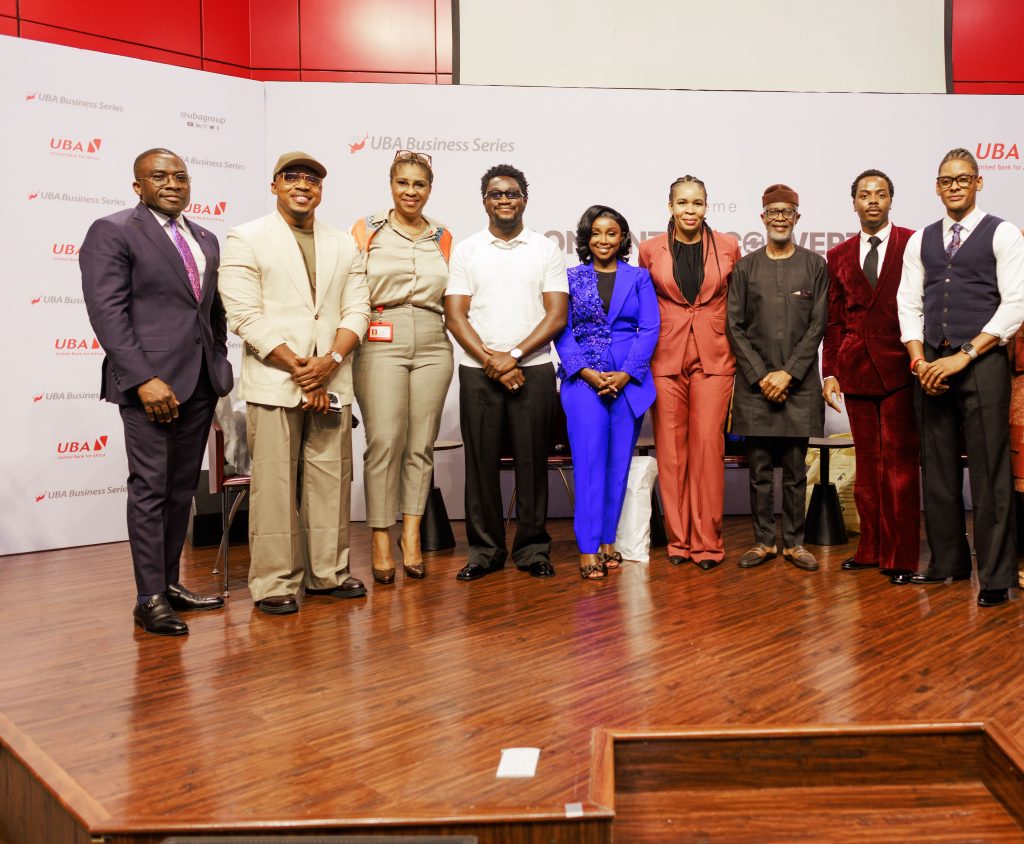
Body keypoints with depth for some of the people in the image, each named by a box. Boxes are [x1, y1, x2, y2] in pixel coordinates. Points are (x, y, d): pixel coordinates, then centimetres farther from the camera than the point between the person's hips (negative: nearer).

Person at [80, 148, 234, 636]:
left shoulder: (205, 240, 18)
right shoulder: (111, 232, -2)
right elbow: (108, 312, -11)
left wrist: (220, 366, 11)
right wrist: (144, 379, -18)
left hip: (200, 382, 6)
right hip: (150, 381, -6)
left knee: (182, 489, 11)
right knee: (150, 488, -2)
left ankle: (170, 583, 22)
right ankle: (150, 599, 6)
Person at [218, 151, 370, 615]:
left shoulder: (343, 245, 16)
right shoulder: (245, 239, 3)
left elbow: (356, 309, 9)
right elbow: (246, 316, -7)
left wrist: (330, 361, -9)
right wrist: (299, 369, -12)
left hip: (331, 381, 4)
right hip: (273, 382, -4)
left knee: (332, 479, 6)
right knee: (274, 483, -2)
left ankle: (328, 572, 18)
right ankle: (274, 582, 8)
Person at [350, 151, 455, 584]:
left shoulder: (442, 237, 14)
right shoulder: (367, 229, 6)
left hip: (432, 345, 3)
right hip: (381, 344, -3)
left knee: (422, 443, 3)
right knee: (384, 441, -9)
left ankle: (412, 532, 13)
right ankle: (380, 538, 1)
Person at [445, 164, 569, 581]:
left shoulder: (546, 250, 8)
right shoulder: (466, 250, 9)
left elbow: (557, 315, 0)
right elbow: (455, 315, 2)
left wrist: (514, 355, -11)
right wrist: (490, 360, -10)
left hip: (533, 370, 0)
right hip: (477, 371, 1)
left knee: (532, 460, 1)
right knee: (481, 459, 2)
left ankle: (532, 548, 13)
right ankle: (485, 549, 13)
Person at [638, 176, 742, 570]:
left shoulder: (728, 247, 4)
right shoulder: (651, 250, 4)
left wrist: (740, 356, 7)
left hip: (714, 357, 0)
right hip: (665, 357, 1)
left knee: (708, 444, -4)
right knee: (670, 447, 3)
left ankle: (707, 541, 7)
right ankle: (678, 539, 14)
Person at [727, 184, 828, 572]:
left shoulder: (815, 266, 7)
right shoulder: (745, 267, 8)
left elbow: (817, 326, 1)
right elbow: (735, 326, 3)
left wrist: (789, 373, -9)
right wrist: (761, 375, -6)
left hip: (799, 384, 0)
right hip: (755, 384, 1)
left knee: (795, 468, 4)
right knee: (759, 469, 4)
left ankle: (794, 542, 13)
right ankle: (763, 540, 14)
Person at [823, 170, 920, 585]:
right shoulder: (838, 256, 13)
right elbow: (834, 321, 11)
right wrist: (830, 372, 5)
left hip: (899, 366, -3)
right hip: (856, 368, 3)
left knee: (899, 461, -2)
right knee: (866, 461, 8)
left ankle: (900, 556, 6)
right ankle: (870, 548, 17)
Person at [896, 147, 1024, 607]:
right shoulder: (920, 240, 14)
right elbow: (909, 304, 12)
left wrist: (963, 357, -12)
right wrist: (920, 361, -2)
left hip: (982, 362, -4)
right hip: (931, 365, 4)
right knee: (937, 468, 8)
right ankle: (947, 563, 21)